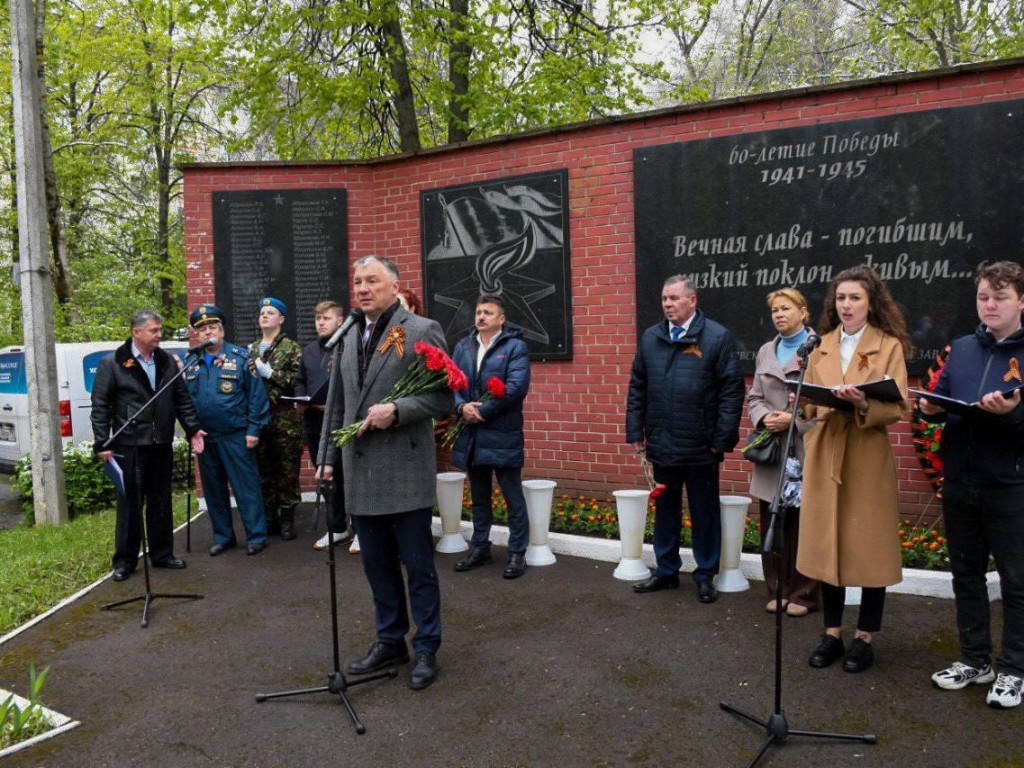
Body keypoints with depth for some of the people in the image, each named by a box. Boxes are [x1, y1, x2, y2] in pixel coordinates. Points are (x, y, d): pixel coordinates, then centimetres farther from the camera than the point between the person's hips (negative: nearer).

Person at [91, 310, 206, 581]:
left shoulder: (168, 362, 11)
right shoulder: (112, 363, -3)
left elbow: (182, 399, 14)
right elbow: (100, 406, -4)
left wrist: (192, 429, 4)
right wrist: (102, 444, -9)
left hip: (161, 445, 4)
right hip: (129, 446, -4)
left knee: (161, 503, 12)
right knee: (130, 504, 2)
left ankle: (162, 554, 23)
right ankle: (125, 560, 14)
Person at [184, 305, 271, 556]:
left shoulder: (241, 357, -3)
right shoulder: (192, 363, 11)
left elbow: (257, 395, -6)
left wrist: (254, 429, -11)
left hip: (236, 436, -5)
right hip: (204, 438, 5)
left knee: (246, 488, -2)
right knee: (214, 490, 13)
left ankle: (256, 536, 8)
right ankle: (223, 536, 26)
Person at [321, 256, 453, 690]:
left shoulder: (422, 331, -7)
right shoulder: (350, 337, 14)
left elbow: (444, 398, -11)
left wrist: (395, 410, -22)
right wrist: (330, 454, 16)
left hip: (405, 471, -6)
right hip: (361, 473, 7)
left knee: (418, 567, 5)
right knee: (378, 567, 16)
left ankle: (426, 650, 20)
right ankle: (390, 641, 32)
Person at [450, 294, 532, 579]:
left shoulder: (515, 346, -4)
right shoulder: (463, 346, 12)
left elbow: (516, 387, -15)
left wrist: (482, 410, -16)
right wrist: (462, 406, -13)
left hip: (503, 435, -5)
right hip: (471, 434, 5)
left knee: (513, 496, 3)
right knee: (479, 496, 16)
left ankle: (517, 552, 14)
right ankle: (480, 547, 29)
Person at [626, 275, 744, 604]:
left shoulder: (717, 336, -7)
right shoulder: (650, 338, 7)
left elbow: (732, 390, -8)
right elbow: (637, 388, 11)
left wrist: (722, 439, -12)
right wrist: (635, 431, 5)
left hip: (701, 446, -4)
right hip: (661, 444, 4)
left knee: (705, 512, 9)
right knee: (665, 510, 16)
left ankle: (705, 575, 24)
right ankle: (666, 571, 30)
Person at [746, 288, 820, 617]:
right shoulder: (766, 351, 15)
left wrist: (794, 419, -15)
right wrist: (764, 417, -4)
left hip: (805, 448, -5)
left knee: (803, 523, 1)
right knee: (772, 523, 10)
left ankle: (803, 594, 15)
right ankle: (778, 591, 22)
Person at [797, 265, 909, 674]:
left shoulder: (889, 346, 0)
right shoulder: (822, 346, 12)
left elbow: (898, 408, -8)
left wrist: (863, 405, -26)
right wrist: (830, 402, -10)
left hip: (868, 458, -3)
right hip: (825, 455, 4)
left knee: (869, 545, 3)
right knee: (826, 543, 6)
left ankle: (864, 637, 17)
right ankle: (832, 634, 18)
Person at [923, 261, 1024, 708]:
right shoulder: (962, 349, 9)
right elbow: (942, 399, 14)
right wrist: (931, 408, -7)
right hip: (959, 483, 5)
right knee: (966, 575, 14)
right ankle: (974, 660, 29)